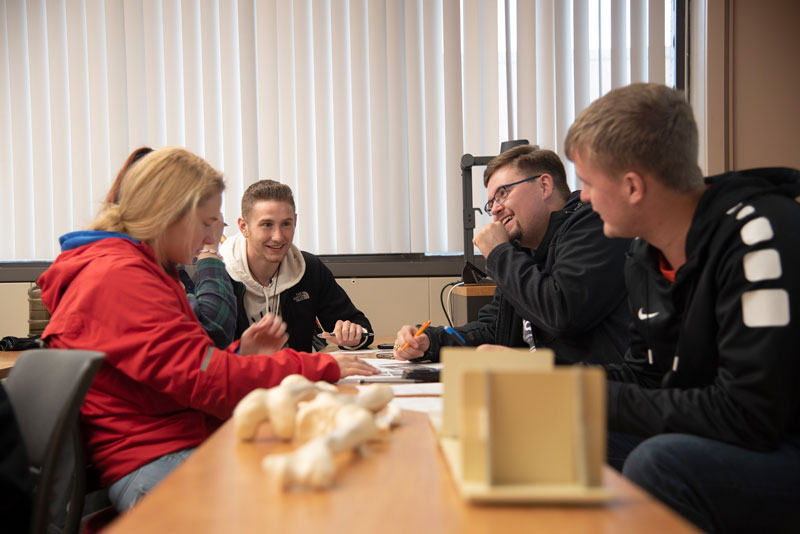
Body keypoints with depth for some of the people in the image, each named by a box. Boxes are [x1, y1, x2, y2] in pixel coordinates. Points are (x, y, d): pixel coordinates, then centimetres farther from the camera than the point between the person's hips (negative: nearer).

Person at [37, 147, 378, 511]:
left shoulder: (144, 272, 20)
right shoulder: (119, 277, -14)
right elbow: (202, 378, -21)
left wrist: (241, 354, 1)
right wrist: (321, 367, -14)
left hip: (191, 443, 10)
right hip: (150, 469, -10)